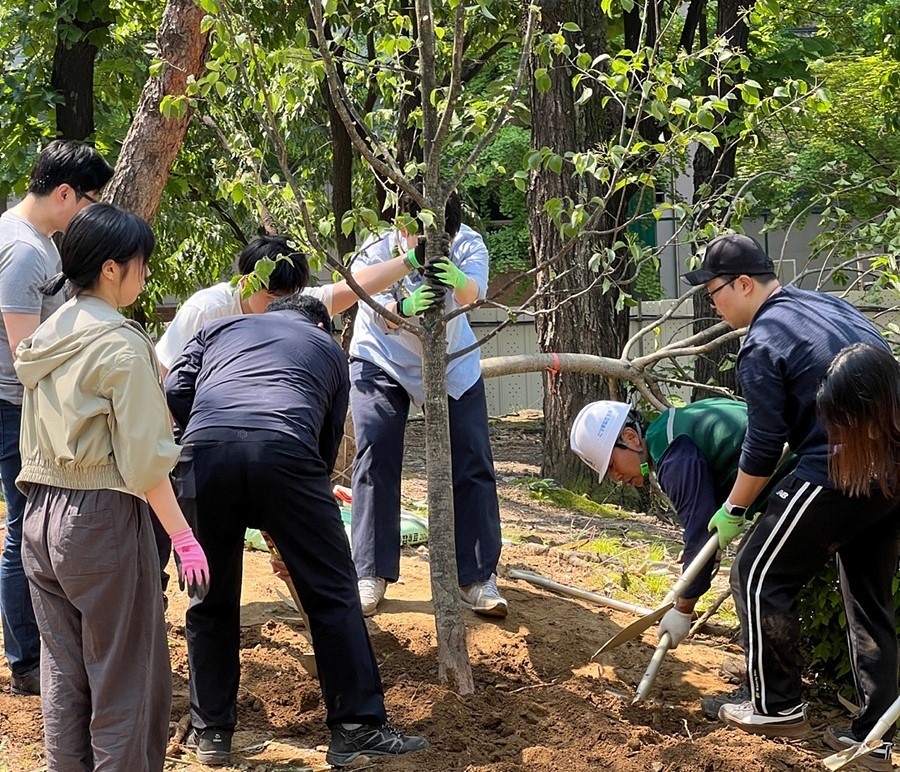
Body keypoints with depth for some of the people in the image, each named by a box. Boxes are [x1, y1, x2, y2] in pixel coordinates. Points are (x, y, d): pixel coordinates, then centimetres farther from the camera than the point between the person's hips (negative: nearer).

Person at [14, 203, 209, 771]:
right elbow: (144, 457, -16)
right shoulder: (121, 344, -14)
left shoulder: (46, 336, 9)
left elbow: (36, 440, 14)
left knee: (62, 672, 15)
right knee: (126, 679, 3)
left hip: (41, 516, 8)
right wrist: (183, 536, -12)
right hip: (103, 519, -8)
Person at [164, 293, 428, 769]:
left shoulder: (218, 329, 35)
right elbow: (329, 441, 30)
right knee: (332, 594, 9)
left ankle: (210, 732, 23)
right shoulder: (329, 347, 34)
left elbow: (175, 391, 17)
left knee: (211, 599, 16)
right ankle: (356, 728, 9)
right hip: (285, 450, -1)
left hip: (205, 447, 2)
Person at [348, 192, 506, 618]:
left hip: (452, 366, 2)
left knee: (471, 465, -3)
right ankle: (370, 575, -2)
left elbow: (473, 291, -41)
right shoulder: (377, 250, -26)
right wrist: (404, 306, -63)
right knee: (375, 459, -12)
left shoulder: (469, 244, -22)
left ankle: (478, 578, 5)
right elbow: (370, 302, -40)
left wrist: (458, 281, -65)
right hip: (382, 363, -2)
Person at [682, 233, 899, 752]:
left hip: (837, 477, -9)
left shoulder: (763, 344, -9)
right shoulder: (833, 305, 16)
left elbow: (764, 446, -8)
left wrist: (733, 510, 6)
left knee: (760, 578, 6)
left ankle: (778, 708, 13)